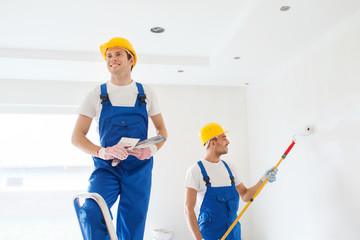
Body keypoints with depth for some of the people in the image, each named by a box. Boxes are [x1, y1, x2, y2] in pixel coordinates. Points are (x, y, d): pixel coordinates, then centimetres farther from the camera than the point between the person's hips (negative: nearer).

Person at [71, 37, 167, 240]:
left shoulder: (146, 93, 9)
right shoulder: (97, 94, 6)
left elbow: (162, 130, 14)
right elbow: (77, 137, 3)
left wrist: (152, 149, -9)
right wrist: (102, 152, -18)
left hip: (139, 168, 1)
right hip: (107, 167, 0)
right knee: (91, 214, -24)